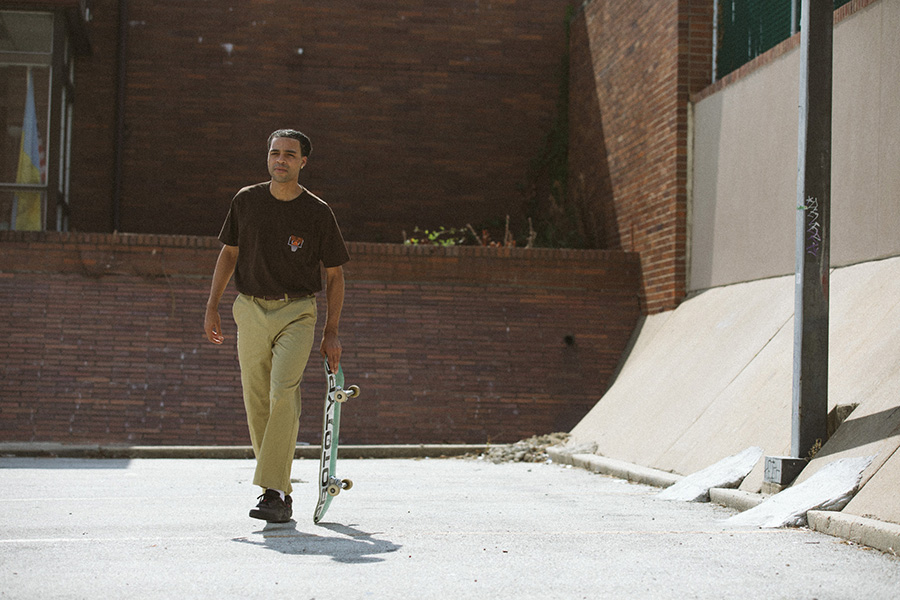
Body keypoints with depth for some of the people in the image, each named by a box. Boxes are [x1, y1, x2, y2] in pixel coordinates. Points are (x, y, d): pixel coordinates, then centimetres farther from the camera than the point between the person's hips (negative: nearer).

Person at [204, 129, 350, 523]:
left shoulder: (318, 213, -4)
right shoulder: (246, 201, 4)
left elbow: (335, 274, 3)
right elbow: (229, 252, 14)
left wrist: (331, 333, 0)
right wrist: (212, 307, 7)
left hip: (297, 313, -3)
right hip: (250, 310, 3)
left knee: (283, 394, -19)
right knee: (256, 403, 2)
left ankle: (275, 493, -17)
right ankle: (278, 488, 15)